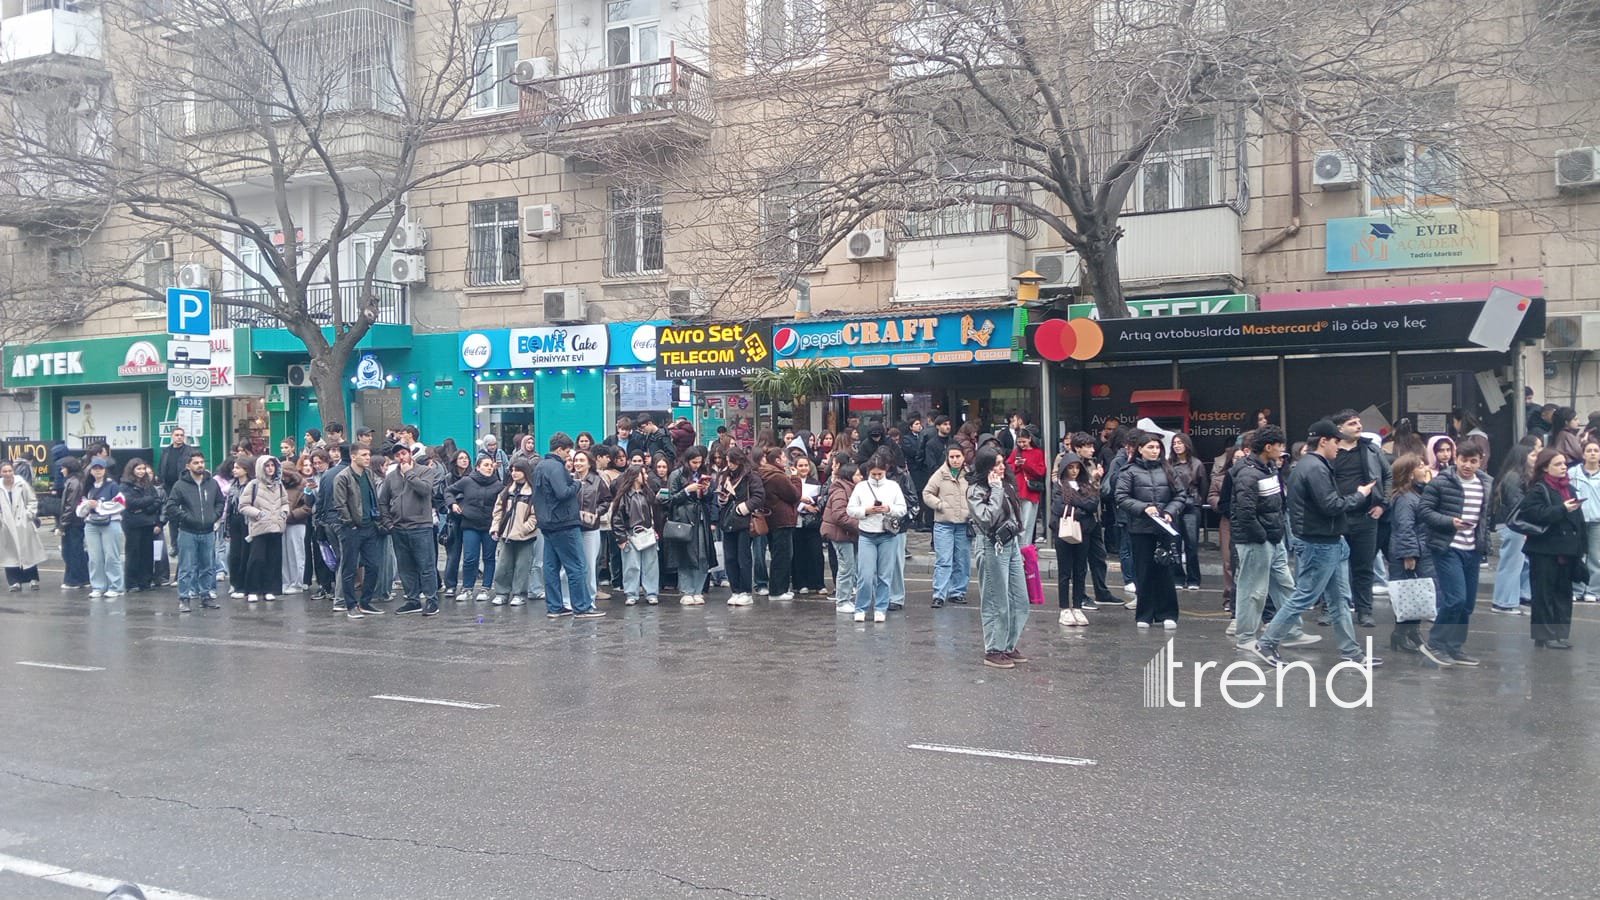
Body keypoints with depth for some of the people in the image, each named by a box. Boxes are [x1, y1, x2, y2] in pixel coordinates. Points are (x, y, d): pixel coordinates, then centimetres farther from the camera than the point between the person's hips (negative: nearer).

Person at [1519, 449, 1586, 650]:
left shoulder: (1569, 488, 13)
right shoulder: (1538, 489, -7)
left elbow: (1578, 519, 15)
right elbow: (1536, 514, -21)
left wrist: (1580, 546, 9)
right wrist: (1562, 510, -24)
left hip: (1567, 550, 7)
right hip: (1545, 551, -7)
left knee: (1564, 593, 11)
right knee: (1544, 594, 0)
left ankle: (1561, 633, 19)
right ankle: (1544, 636, 6)